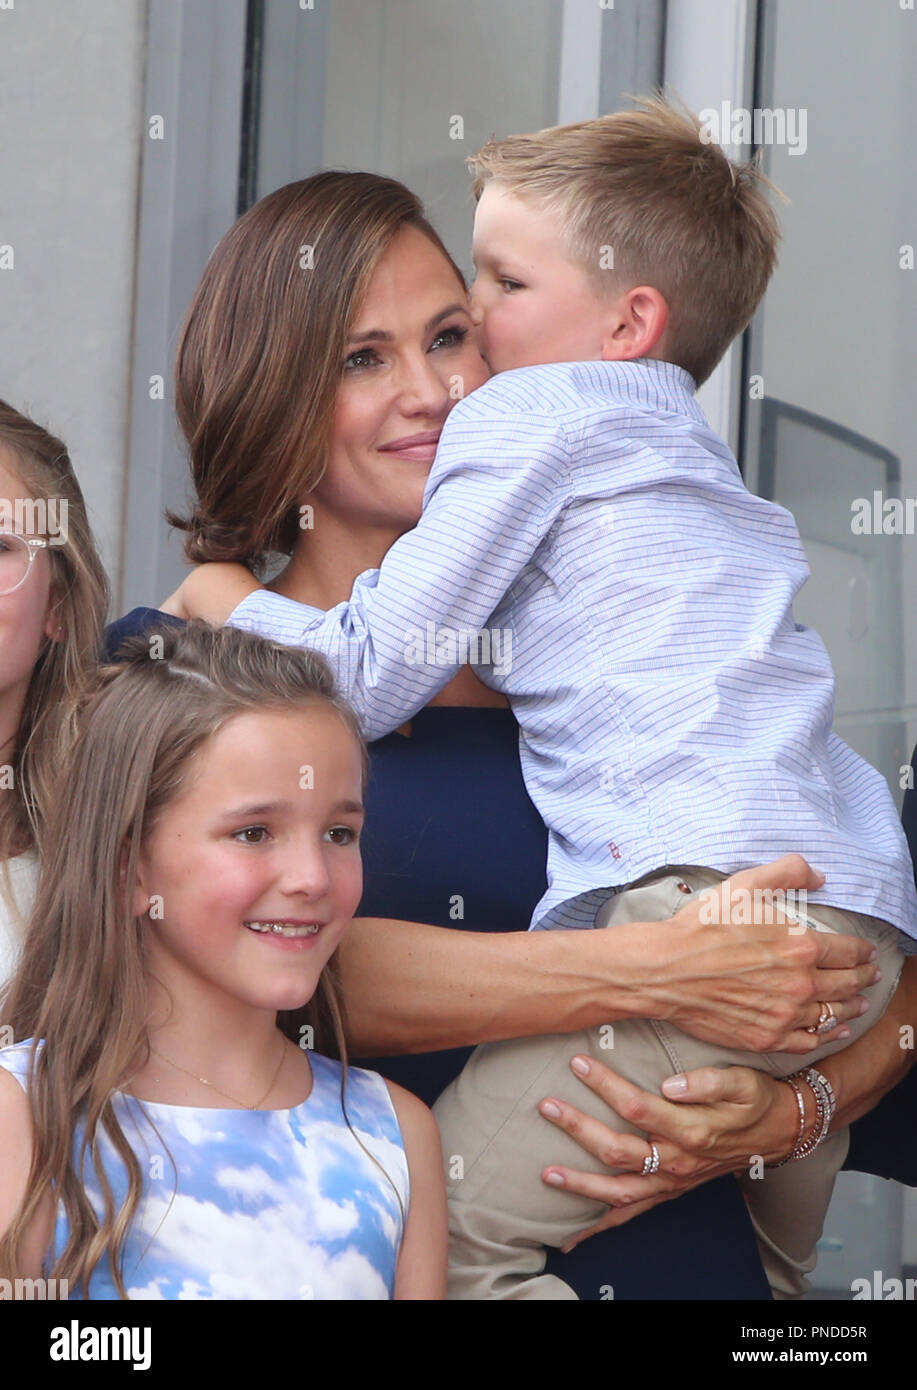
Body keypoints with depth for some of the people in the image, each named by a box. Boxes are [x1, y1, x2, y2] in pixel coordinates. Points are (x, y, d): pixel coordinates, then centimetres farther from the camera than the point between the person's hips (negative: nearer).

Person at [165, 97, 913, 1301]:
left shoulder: (529, 412, 4)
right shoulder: (686, 449, 31)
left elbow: (370, 679, 3)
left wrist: (222, 599, 20)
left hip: (713, 889, -10)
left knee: (441, 1235, -12)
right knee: (763, 1282, 23)